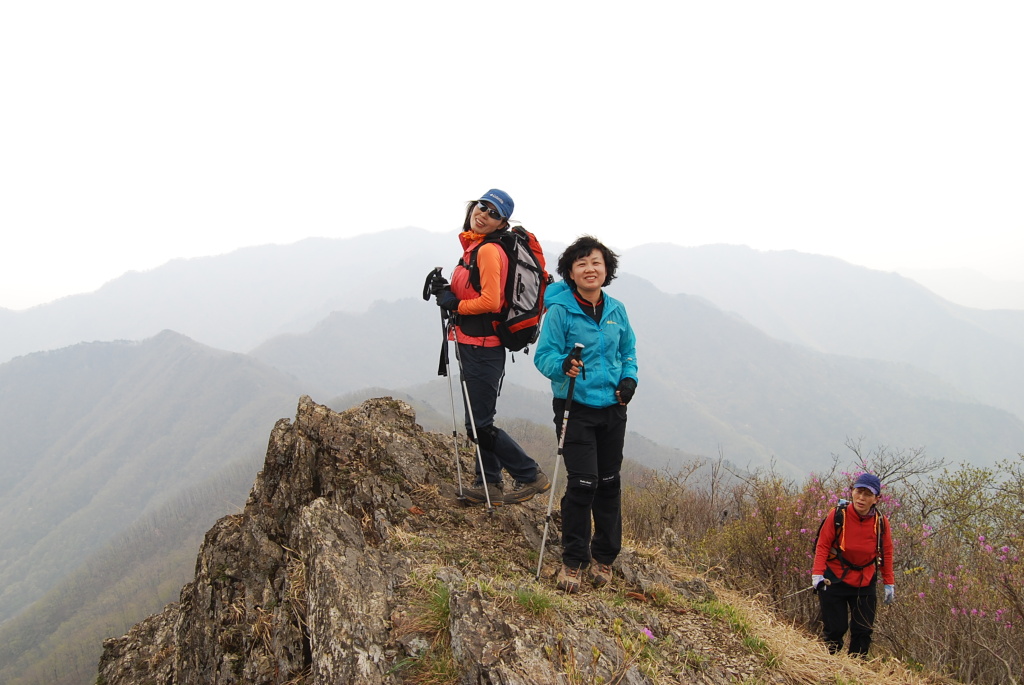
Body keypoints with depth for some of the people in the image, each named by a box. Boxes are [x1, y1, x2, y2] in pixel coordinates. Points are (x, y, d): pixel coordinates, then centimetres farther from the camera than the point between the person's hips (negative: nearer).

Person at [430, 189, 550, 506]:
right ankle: (489, 485, 26)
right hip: (471, 344, 10)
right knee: (477, 421, 16)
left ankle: (530, 476, 6)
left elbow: (490, 301, -22)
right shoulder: (474, 246, 13)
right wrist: (446, 291, 3)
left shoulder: (489, 250, -16)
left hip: (483, 346, -10)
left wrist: (454, 304, -11)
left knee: (480, 424, -5)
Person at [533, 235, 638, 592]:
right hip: (576, 408, -5)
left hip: (612, 408, 5)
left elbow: (628, 351, 18)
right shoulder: (560, 310, -9)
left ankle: (604, 556, 26)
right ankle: (573, 560, 4)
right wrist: (563, 365, -33)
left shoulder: (616, 311, 6)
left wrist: (629, 378, 0)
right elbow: (544, 355, -12)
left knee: (609, 482, 11)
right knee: (583, 483, -10)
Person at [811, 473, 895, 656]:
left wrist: (889, 583, 5)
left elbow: (886, 553, 6)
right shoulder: (837, 515, -14)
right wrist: (817, 574, -20)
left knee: (864, 631, 3)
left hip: (865, 584, 3)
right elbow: (823, 546, -10)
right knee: (836, 629, -2)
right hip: (835, 580, -3)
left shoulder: (881, 522, -6)